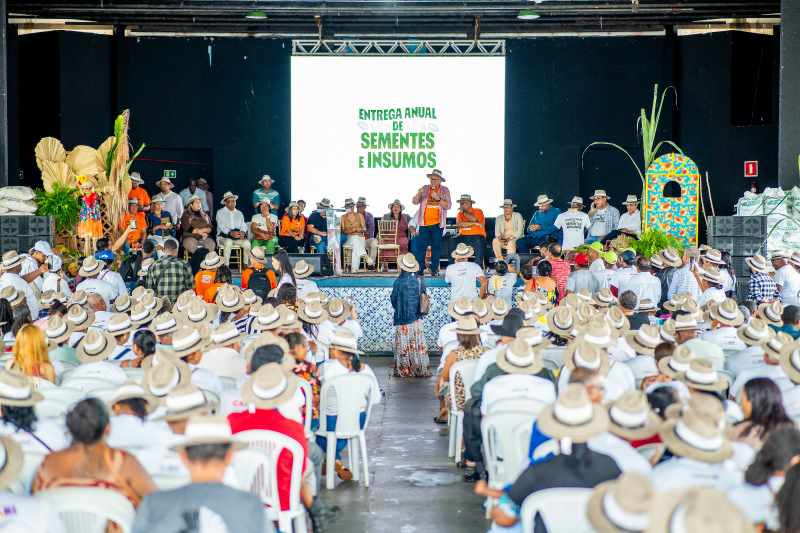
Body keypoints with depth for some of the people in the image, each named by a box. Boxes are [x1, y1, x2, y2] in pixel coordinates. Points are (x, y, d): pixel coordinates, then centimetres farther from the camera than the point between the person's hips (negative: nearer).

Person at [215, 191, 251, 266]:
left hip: (238, 237, 3)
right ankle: (226, 266, -34)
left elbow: (243, 225, 8)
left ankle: (245, 265, -17)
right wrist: (231, 233, -28)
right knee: (228, 242, -37)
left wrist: (242, 232, -17)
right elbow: (222, 226, -9)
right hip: (224, 237, -3)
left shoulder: (239, 213, 21)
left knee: (247, 243, -26)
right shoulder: (220, 213, 6)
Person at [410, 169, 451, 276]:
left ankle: (434, 270, 6)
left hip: (437, 224, -1)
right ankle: (420, 269, -1)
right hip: (424, 223, 1)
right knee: (421, 246, -4)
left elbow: (448, 206, -2)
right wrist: (419, 194, -16)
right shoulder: (425, 189, 10)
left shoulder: (445, 190, 7)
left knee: (436, 246, 1)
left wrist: (438, 198, -17)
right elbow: (415, 202, 4)